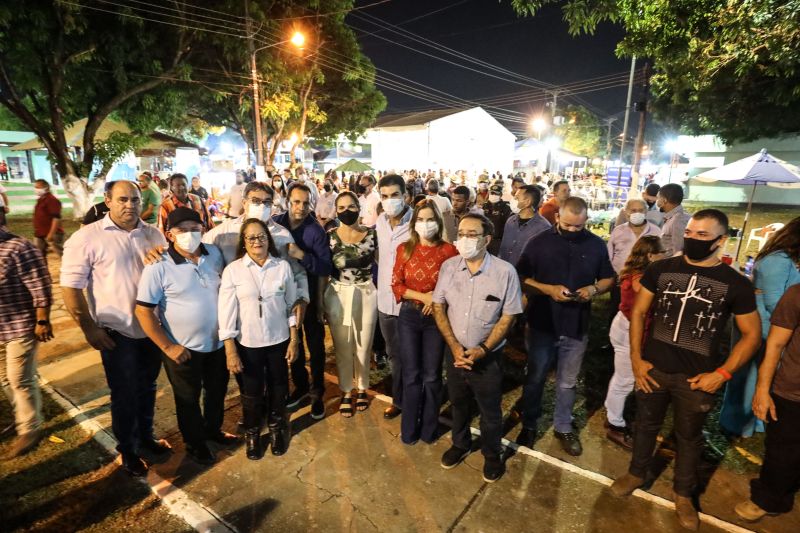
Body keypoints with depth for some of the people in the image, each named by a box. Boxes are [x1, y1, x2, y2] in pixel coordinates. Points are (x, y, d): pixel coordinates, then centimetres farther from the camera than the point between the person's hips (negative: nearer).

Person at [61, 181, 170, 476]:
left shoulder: (154, 234, 2)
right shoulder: (87, 237, -10)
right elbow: (71, 286, -10)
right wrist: (89, 328, -12)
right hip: (117, 332, -4)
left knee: (147, 388, 20)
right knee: (125, 394, 11)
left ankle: (146, 436, 41)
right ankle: (128, 450, 32)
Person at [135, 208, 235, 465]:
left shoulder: (214, 254, -5)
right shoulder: (158, 267, -19)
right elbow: (143, 311, -16)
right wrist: (168, 347, -16)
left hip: (218, 342, 5)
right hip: (183, 348, -4)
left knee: (217, 391, 23)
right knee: (188, 399, 17)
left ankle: (213, 429, 50)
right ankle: (194, 443, 41)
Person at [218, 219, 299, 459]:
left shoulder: (283, 266, -6)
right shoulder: (232, 270, -9)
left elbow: (291, 305, 0)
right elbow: (226, 312, -8)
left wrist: (294, 340, 0)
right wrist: (230, 350, -10)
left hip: (279, 340, 1)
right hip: (248, 343, -1)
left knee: (278, 389, 16)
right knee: (252, 392, 14)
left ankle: (277, 429, 42)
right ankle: (252, 434, 40)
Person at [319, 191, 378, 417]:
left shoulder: (372, 234, -3)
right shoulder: (329, 236, -5)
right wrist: (319, 303, -3)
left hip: (366, 295, 0)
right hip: (338, 297, 0)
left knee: (364, 346, 13)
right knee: (342, 347, 12)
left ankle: (362, 388, 36)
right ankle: (346, 392, 32)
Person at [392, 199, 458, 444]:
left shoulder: (448, 250, -7)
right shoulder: (404, 249, -1)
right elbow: (396, 285, -2)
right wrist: (423, 296, -15)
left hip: (436, 317, -1)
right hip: (409, 316, 1)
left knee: (432, 375, 10)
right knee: (411, 375, 11)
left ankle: (429, 428, 31)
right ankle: (409, 429, 29)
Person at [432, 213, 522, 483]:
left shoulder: (505, 271, -17)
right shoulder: (448, 267, -8)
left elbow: (508, 317, -11)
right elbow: (438, 307, -2)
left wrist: (482, 350, -16)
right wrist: (455, 346, -10)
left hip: (488, 356, -3)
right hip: (455, 352, 3)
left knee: (490, 410, 16)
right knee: (459, 403, 23)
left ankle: (492, 454, 43)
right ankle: (461, 444, 50)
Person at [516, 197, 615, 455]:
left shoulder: (597, 245, -1)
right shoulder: (539, 242, -9)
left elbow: (608, 278, 8)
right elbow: (521, 278, -8)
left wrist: (594, 289, -13)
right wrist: (549, 289, -22)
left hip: (577, 326, 2)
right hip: (542, 324, -1)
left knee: (567, 382, 16)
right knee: (535, 377, 14)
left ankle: (563, 427, 37)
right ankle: (529, 424, 33)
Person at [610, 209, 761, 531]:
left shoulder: (736, 284, -6)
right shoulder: (660, 269, -3)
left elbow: (752, 334, 1)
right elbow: (638, 312, 2)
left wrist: (722, 373, -9)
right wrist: (636, 359, -3)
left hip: (697, 378, -1)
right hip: (653, 369, 1)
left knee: (689, 436, 18)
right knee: (646, 424, 19)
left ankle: (683, 494, 40)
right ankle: (636, 474, 42)